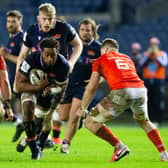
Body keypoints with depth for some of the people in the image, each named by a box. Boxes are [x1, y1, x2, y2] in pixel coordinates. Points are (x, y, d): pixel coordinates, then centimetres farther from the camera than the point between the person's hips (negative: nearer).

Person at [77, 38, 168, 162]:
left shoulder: (100, 60, 20)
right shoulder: (127, 58, 32)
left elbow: (91, 88, 17)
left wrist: (83, 108, 28)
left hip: (121, 91, -5)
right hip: (141, 89, 5)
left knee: (91, 122, 7)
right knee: (144, 121, 34)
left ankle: (120, 147, -3)